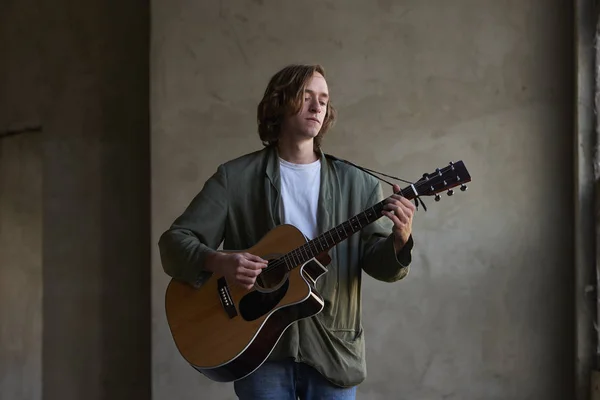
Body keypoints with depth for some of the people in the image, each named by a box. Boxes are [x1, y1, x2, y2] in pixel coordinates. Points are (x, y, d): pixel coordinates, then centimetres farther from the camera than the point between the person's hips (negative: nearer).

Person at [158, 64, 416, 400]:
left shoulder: (357, 184, 4)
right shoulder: (235, 177, 0)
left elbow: (381, 263, 0)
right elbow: (175, 241, -2)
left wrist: (400, 240, -23)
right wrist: (218, 263, -21)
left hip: (333, 348, 2)